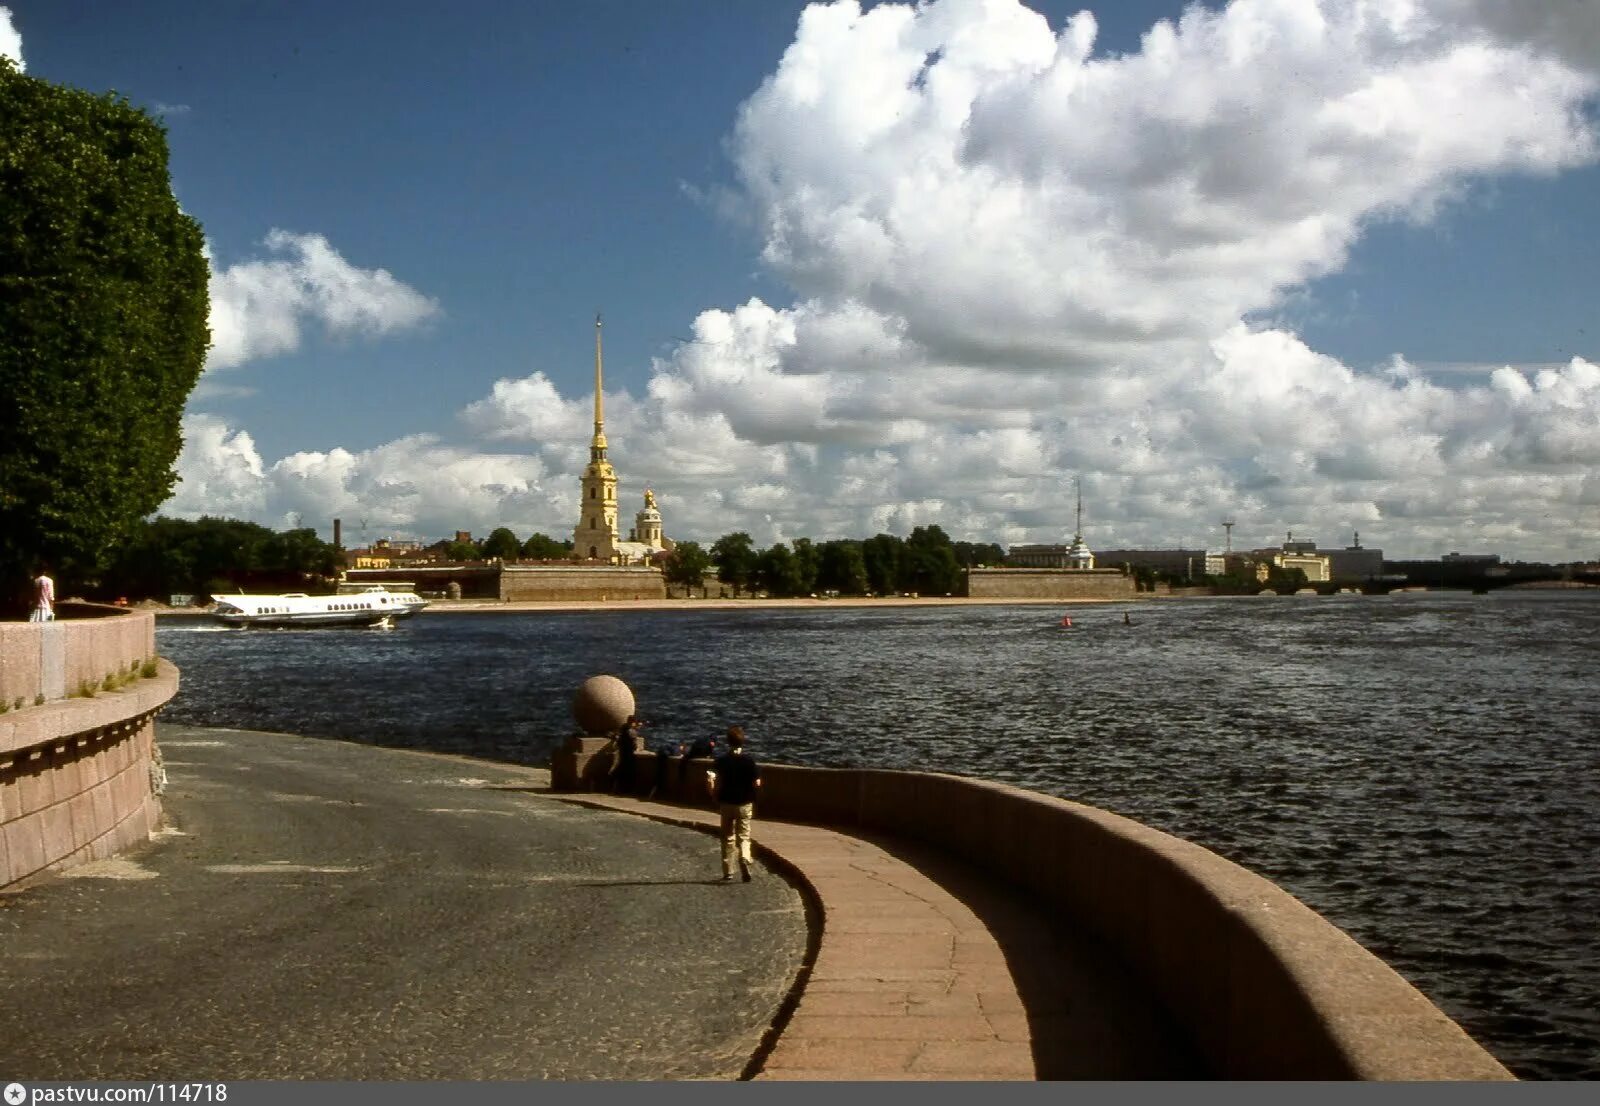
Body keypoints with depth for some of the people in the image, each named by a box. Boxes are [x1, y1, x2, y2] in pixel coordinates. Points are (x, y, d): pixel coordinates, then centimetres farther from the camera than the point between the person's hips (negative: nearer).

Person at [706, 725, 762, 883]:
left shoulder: (721, 760, -7)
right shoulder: (749, 760, -8)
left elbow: (712, 782, -13)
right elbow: (757, 784, -8)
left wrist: (716, 800, 1)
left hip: (726, 803, 0)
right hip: (745, 804, 0)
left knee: (728, 838, 12)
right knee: (743, 837, 9)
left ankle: (728, 873, 15)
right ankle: (745, 858, -20)